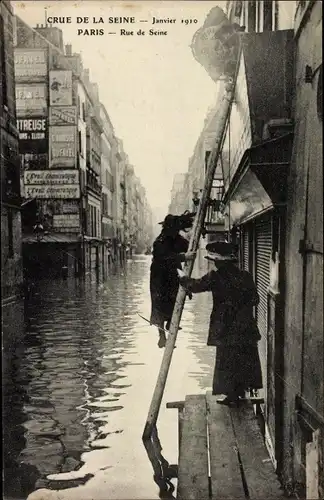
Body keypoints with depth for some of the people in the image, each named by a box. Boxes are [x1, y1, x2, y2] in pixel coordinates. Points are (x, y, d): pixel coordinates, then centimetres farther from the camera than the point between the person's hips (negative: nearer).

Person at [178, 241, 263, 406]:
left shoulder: (215, 277, -13)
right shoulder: (245, 276, -3)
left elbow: (195, 286, -5)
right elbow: (254, 299, -1)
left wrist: (182, 276, 11)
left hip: (225, 328, -4)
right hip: (245, 327, 4)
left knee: (226, 361, 8)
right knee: (244, 360, 16)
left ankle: (232, 395, 13)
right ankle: (240, 391, 27)